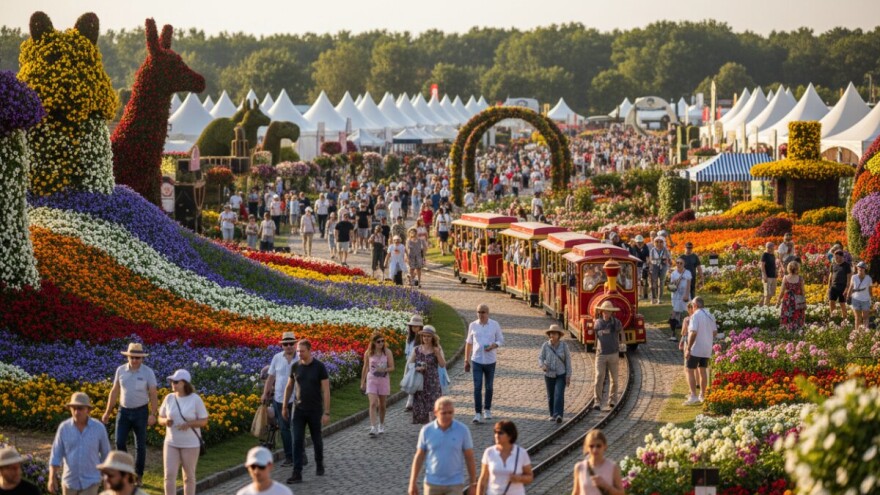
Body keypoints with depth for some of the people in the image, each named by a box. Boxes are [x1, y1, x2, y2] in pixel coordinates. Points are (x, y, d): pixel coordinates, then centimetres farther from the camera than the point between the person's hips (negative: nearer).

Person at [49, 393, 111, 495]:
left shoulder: (99, 428, -9)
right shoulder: (64, 428, -7)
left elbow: (106, 454, 3)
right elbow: (56, 454, -5)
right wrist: (52, 478, -14)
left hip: (90, 482, -2)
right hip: (69, 481, 2)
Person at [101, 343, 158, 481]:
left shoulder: (148, 372, -9)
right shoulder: (121, 370, -1)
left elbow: (153, 395, -9)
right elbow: (114, 392, 8)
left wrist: (153, 415, -18)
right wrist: (107, 412, 8)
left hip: (141, 412, -2)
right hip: (124, 411, 2)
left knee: (140, 446, 5)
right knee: (119, 443, -6)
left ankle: (138, 475, 16)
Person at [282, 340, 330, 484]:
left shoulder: (320, 367, -14)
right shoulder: (295, 367, -1)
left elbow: (326, 391, -14)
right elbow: (289, 387, 12)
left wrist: (326, 413, -17)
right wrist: (285, 407, 15)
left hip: (315, 410, -2)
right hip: (299, 410, 3)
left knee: (316, 439, 14)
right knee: (297, 441, -7)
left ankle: (319, 464, 40)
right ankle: (297, 474, -9)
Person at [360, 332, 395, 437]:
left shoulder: (387, 352, -3)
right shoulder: (368, 353, -1)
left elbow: (392, 367, -3)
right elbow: (365, 368, 9)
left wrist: (384, 370, -23)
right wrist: (362, 382, 12)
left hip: (384, 380, 1)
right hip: (372, 380, -1)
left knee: (382, 405, 11)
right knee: (373, 404, -14)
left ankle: (381, 425, 32)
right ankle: (373, 428, -21)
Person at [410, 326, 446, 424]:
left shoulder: (437, 350, 1)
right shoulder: (417, 350, 7)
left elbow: (443, 365, -5)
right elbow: (409, 363, 9)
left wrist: (438, 353, -18)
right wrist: (416, 368, -10)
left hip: (432, 382, -2)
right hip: (419, 382, 2)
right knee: (419, 405, 1)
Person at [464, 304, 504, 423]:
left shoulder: (495, 325, -1)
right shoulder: (473, 325, 1)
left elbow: (501, 340, 5)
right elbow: (468, 343, 9)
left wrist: (493, 345, -17)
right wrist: (466, 360, 8)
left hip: (490, 360, 0)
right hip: (477, 360, 0)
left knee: (489, 387, 11)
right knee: (477, 388, -8)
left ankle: (487, 410, 27)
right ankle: (478, 413, -9)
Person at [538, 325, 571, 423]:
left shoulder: (563, 345, -5)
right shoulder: (545, 345, -3)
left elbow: (568, 361, -1)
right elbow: (540, 358, 3)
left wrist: (568, 376, -4)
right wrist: (542, 365, -20)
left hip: (561, 375, -2)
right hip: (549, 375, 2)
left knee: (559, 395, -17)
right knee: (550, 396, 10)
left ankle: (558, 415, -24)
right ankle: (552, 415, 27)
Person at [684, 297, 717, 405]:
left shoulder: (695, 316, -15)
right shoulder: (710, 316, 9)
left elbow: (693, 333, -21)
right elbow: (715, 332, 13)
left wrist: (688, 348, -19)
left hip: (695, 349, -7)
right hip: (707, 349, 7)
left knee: (689, 370, -4)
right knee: (703, 370, 16)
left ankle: (693, 396, -14)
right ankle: (702, 396, 21)